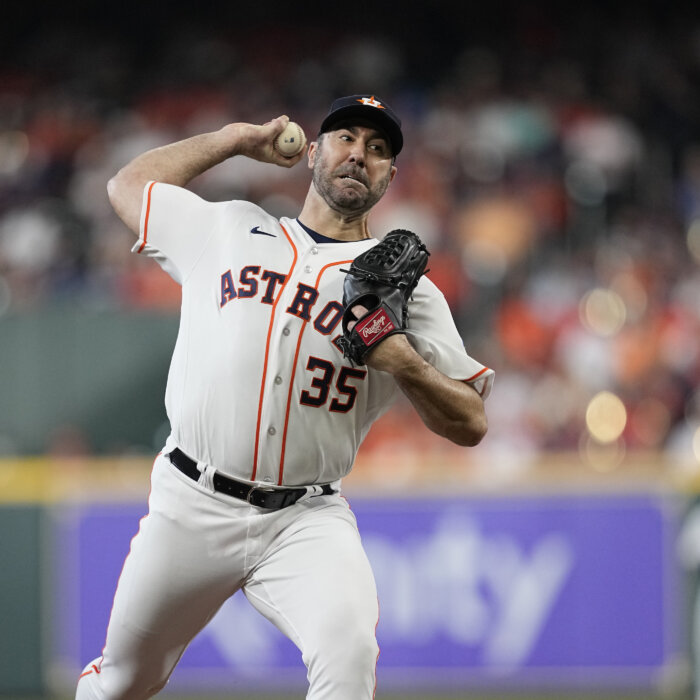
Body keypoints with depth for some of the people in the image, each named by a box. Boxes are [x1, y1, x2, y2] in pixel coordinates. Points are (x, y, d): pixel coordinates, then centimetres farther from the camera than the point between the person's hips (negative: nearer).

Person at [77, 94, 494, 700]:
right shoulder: (227, 230, 13)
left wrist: (405, 365, -16)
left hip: (307, 519, -2)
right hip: (192, 506, 2)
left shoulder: (405, 288, 7)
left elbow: (471, 424, 3)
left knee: (348, 650, -30)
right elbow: (128, 185, 27)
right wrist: (235, 139, 24)